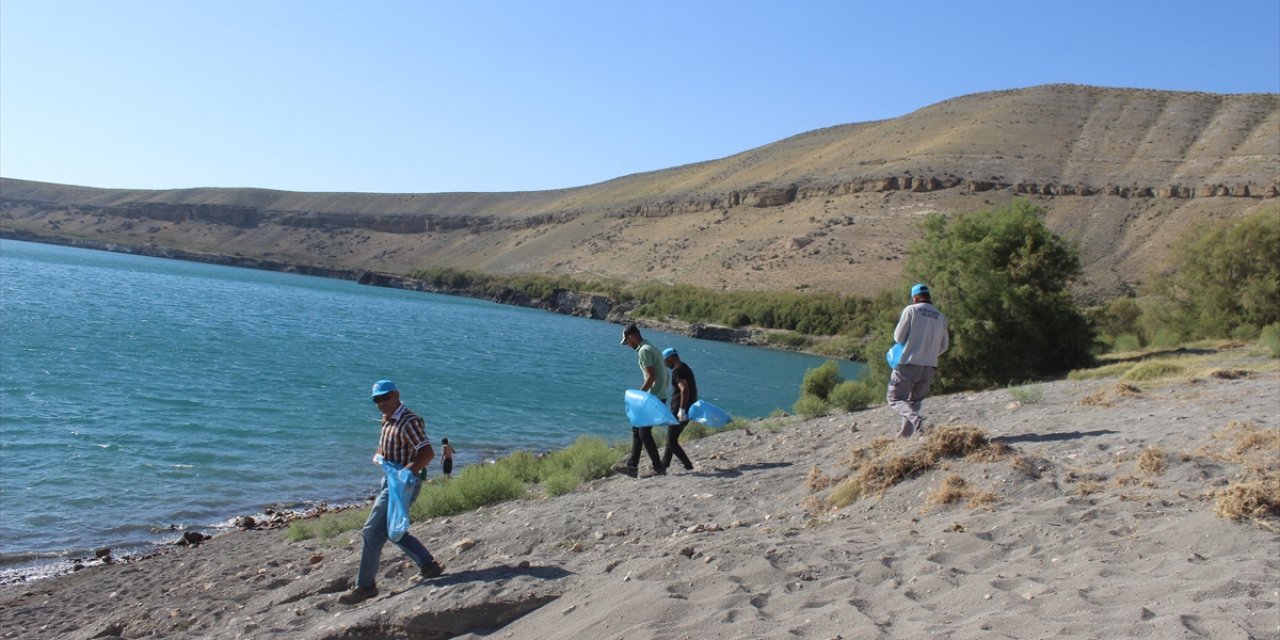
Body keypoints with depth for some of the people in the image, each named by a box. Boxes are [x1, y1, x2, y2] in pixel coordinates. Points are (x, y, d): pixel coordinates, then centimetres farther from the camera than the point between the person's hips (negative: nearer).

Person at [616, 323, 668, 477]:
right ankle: (632, 466, 16)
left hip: (654, 397, -10)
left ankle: (658, 468, 0)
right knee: (637, 429, 13)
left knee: (644, 432, -5)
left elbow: (651, 377, -21)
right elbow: (656, 375, 19)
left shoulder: (644, 350, -14)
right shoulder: (651, 348, 17)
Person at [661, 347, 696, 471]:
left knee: (671, 442, -4)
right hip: (688, 409, 10)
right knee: (671, 439, 16)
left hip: (679, 411, -10)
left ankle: (688, 466, -5)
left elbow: (684, 389, -28)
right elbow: (693, 388, 23)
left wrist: (682, 409, -28)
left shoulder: (677, 370, -14)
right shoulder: (686, 368, 17)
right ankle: (663, 465, 20)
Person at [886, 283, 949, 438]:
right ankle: (904, 434, 13)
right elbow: (943, 346, 13)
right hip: (930, 367, 5)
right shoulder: (940, 317, 9)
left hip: (909, 363, -5)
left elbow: (898, 337, -6)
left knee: (895, 398, 1)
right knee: (915, 401, 16)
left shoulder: (911, 310, -6)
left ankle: (915, 419, -24)